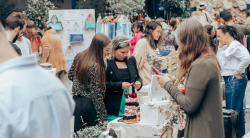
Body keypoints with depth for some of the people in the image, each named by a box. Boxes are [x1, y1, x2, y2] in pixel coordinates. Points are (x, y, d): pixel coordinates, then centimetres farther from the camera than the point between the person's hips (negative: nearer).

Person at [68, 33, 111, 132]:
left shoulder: (79, 57, 0)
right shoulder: (96, 67, -22)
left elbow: (71, 76, 14)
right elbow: (97, 95, -21)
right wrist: (103, 118, -17)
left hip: (76, 101, 7)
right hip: (89, 105, -7)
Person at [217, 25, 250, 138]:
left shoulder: (235, 46, -16)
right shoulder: (227, 46, 14)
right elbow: (219, 60, 21)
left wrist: (237, 72, -20)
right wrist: (221, 47, 8)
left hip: (235, 81, -10)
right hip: (230, 81, 10)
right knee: (238, 111, 17)